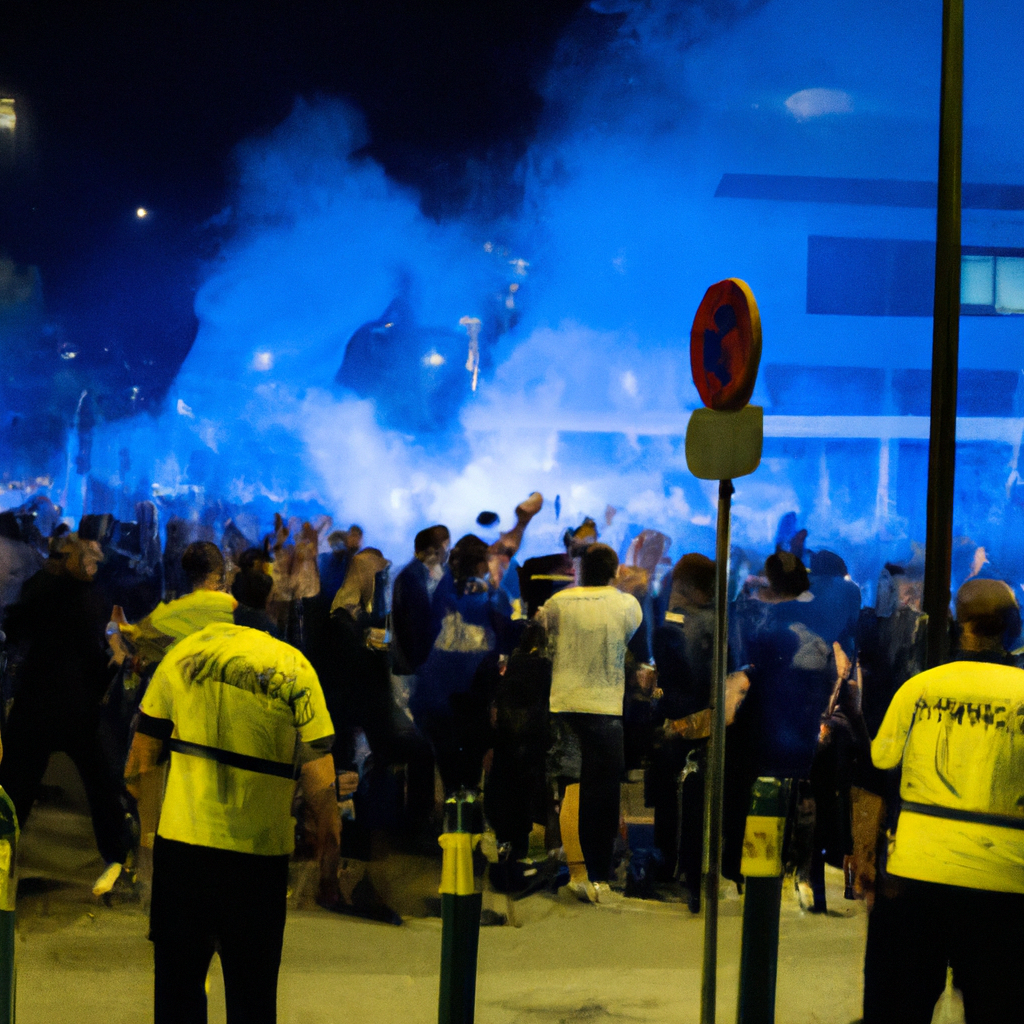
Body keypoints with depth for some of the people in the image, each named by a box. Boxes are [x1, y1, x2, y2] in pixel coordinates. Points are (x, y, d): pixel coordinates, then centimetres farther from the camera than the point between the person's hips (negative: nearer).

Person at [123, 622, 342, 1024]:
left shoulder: (182, 655, 2)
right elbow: (320, 785, -7)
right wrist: (328, 874, 3)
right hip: (258, 855, -1)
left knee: (178, 985, 15)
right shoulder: (294, 669, -5)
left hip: (181, 842, 1)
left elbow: (138, 768, 7)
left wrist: (150, 828, 24)